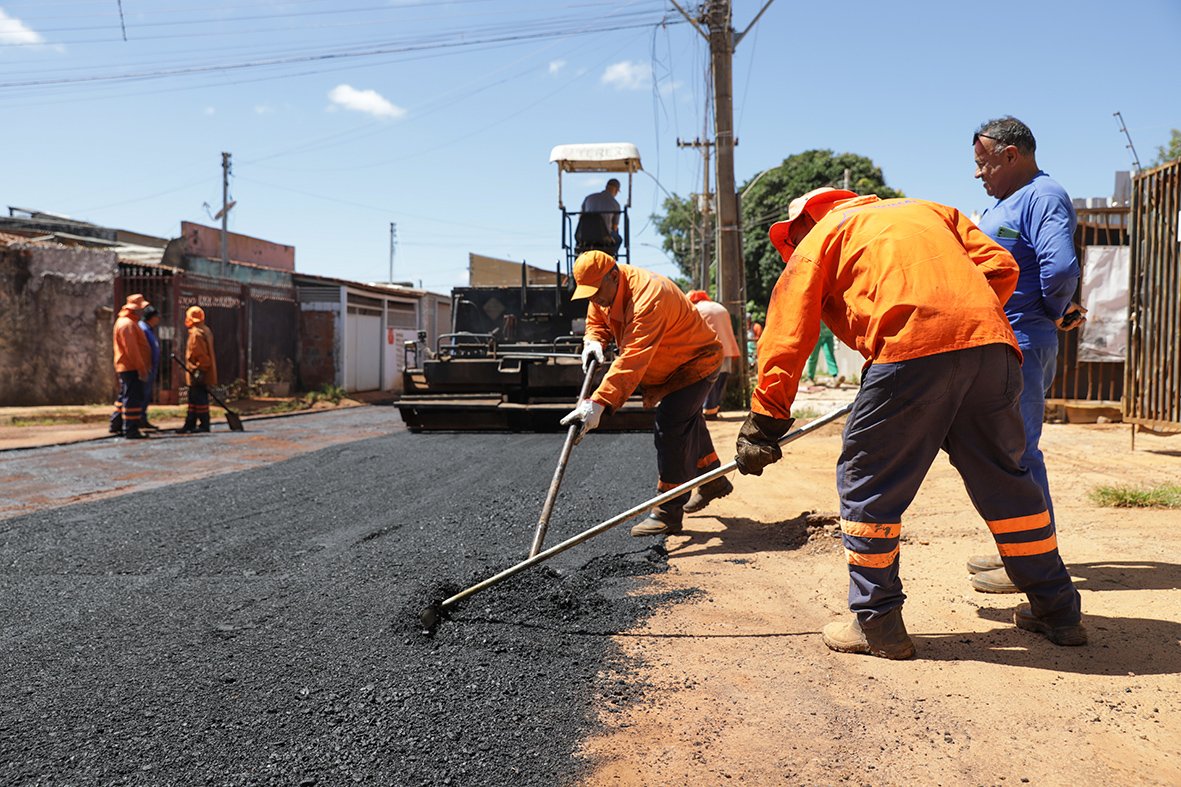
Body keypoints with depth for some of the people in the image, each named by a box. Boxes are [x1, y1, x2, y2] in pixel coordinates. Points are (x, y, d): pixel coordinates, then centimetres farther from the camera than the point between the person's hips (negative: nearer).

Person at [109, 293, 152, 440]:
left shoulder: (125, 322, 19)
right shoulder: (127, 324, -15)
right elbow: (131, 349, -21)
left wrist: (144, 366, 23)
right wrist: (141, 369, -21)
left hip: (126, 368, 11)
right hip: (131, 368, -11)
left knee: (125, 396, 18)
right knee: (133, 398, -9)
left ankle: (116, 425, 27)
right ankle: (130, 430, -7)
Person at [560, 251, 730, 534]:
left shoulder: (648, 297, -39)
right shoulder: (604, 291, -11)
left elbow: (632, 360, -48)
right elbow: (596, 321, 7)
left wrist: (598, 403, -55)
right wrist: (594, 341, -18)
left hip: (697, 361, -10)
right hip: (667, 367, 10)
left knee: (670, 426, -22)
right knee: (687, 420, 25)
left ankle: (668, 513, -15)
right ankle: (712, 482, 48)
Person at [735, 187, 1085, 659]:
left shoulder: (820, 238, 21)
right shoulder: (930, 211, 35)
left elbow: (788, 334, 14)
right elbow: (1001, 267, 22)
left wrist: (764, 422, 15)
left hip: (912, 349, -6)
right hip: (992, 341, 6)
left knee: (868, 481, 7)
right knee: (1003, 478, 19)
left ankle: (876, 623, 13)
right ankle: (1058, 611, 30)